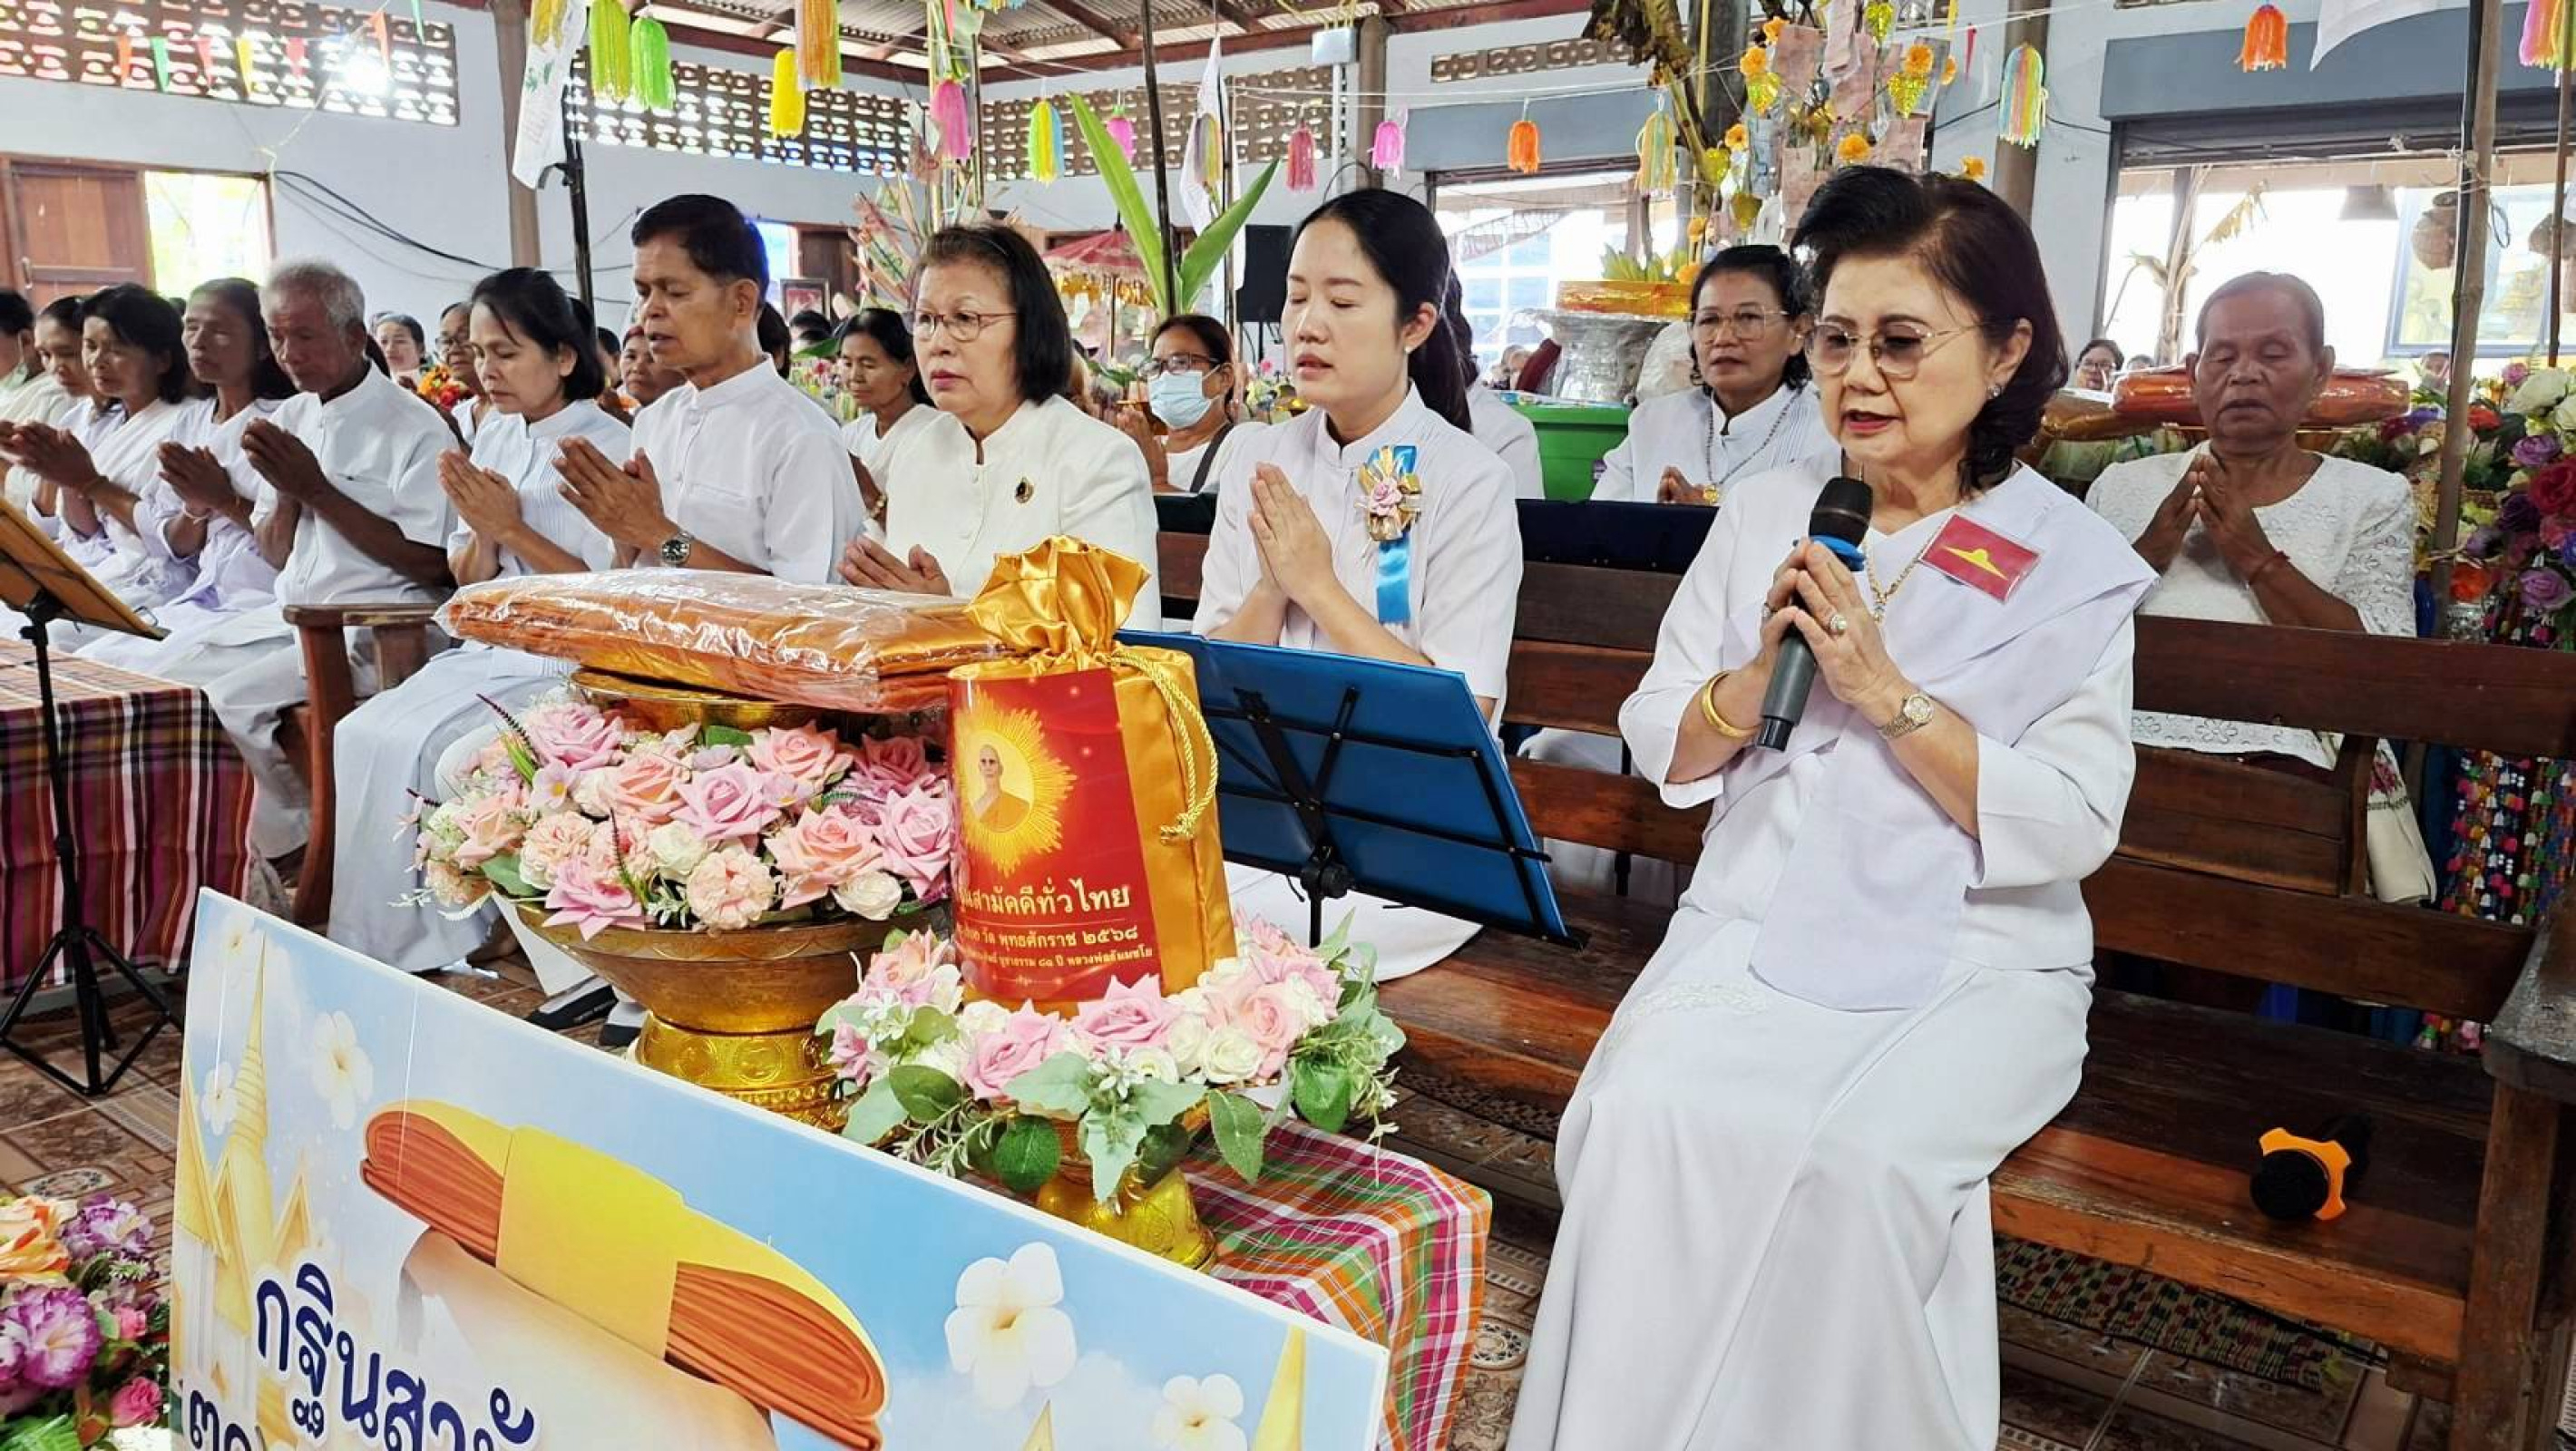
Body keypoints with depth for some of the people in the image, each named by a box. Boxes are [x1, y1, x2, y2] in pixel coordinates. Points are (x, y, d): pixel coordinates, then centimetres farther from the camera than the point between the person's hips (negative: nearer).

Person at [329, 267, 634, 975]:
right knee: (363, 735, -12)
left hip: (567, 663, -7)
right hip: (491, 649, 7)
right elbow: (467, 580, 14)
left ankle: (432, 947, -4)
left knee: (415, 747, -22)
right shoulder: (493, 439, 12)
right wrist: (482, 535, -8)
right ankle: (376, 941, -4)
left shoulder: (607, 448, -9)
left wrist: (513, 529, -15)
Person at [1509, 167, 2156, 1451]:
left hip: (1973, 963, -2)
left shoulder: (2071, 565, -1)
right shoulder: (1767, 511, 8)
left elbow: (2071, 830, -10)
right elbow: (1662, 753, 8)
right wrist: (1761, 672, -11)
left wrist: (1887, 690, -17)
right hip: (1751, 931, 2)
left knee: (1860, 1166, -29)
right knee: (1646, 1119, -25)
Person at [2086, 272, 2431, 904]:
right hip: (2130, 752, 2)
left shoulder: (2373, 497, 14)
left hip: (2286, 766, -1)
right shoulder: (2124, 485, 18)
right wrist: (2149, 551, -5)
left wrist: (2259, 558, -8)